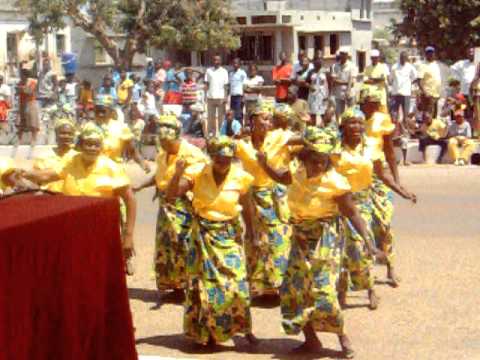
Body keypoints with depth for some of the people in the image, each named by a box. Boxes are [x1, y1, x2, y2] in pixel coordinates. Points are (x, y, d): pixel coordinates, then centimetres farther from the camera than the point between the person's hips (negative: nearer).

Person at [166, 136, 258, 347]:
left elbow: (246, 207, 7)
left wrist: (250, 233, 13)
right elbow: (171, 195, -14)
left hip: (229, 235, 0)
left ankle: (245, 329, 8)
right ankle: (206, 331, 17)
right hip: (203, 234, 0)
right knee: (204, 282, 4)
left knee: (236, 282, -7)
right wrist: (178, 174, -29)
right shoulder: (198, 173, -8)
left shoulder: (240, 177, -6)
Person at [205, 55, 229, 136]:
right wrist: (205, 95, 0)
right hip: (210, 97, 2)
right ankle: (210, 132, 9)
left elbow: (225, 85, 2)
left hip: (221, 97, -2)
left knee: (221, 116, 1)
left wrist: (225, 97, -6)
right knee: (211, 116, 5)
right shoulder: (209, 70, 8)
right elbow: (206, 84, 8)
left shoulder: (224, 71, 4)